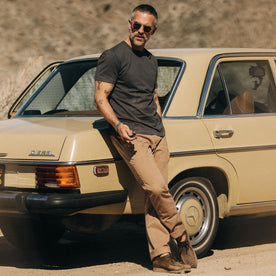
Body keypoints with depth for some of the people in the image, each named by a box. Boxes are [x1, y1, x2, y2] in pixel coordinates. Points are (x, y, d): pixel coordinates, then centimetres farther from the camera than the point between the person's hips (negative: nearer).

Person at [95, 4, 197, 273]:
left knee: (155, 195, -1)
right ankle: (182, 238, -2)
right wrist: (118, 125, -22)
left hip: (156, 135, 7)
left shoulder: (151, 61, 20)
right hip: (131, 136, -6)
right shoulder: (113, 57, -3)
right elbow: (100, 97, -8)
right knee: (157, 188, -20)